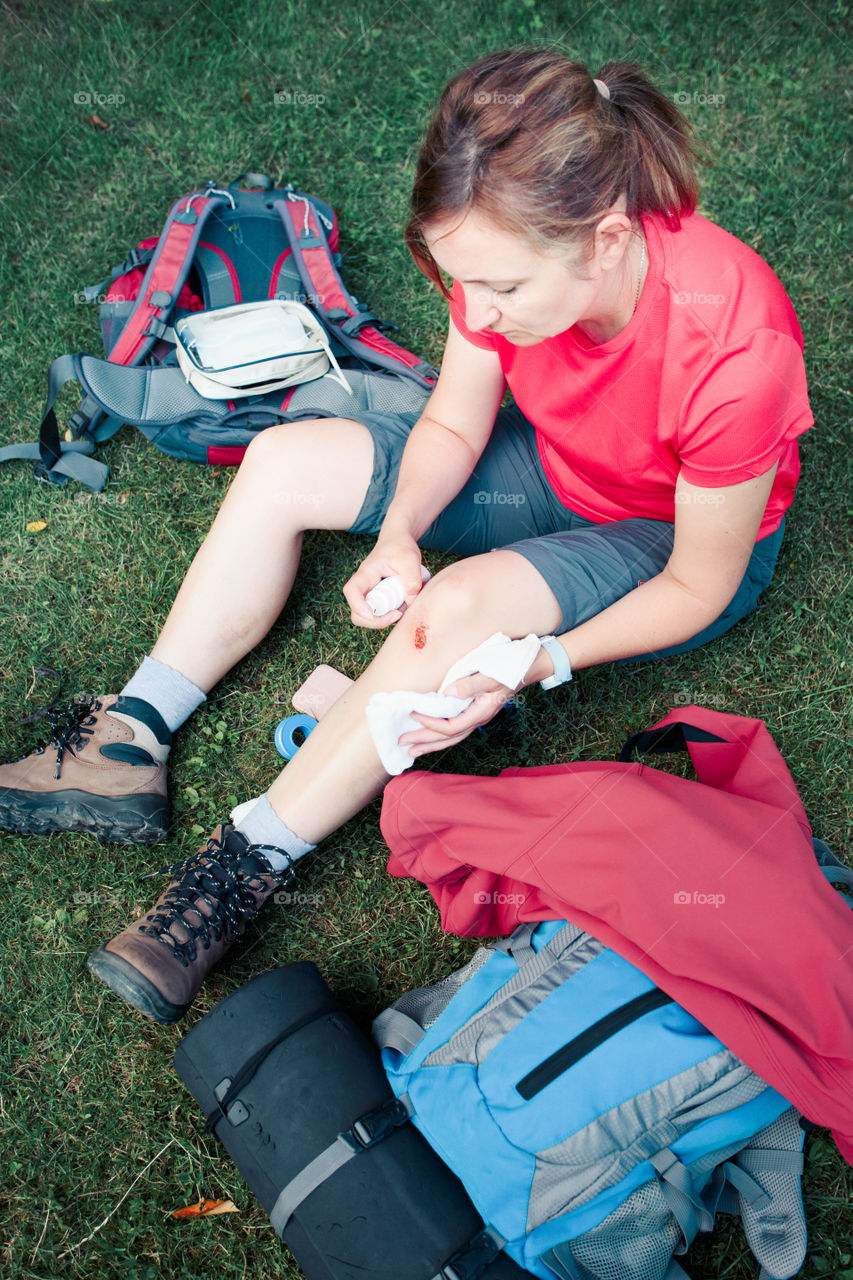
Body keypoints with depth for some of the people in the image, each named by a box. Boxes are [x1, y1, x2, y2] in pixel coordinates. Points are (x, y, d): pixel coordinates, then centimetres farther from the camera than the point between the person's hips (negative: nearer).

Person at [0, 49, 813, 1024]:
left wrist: (537, 661, -33)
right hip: (553, 466, 6)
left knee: (464, 606, -35)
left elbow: (698, 589, -24)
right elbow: (453, 426, -9)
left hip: (677, 542, -5)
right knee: (283, 461, -8)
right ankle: (128, 748, -5)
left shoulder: (730, 350, -37)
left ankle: (246, 867, -19)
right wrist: (400, 533, -28)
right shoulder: (515, 251, -23)